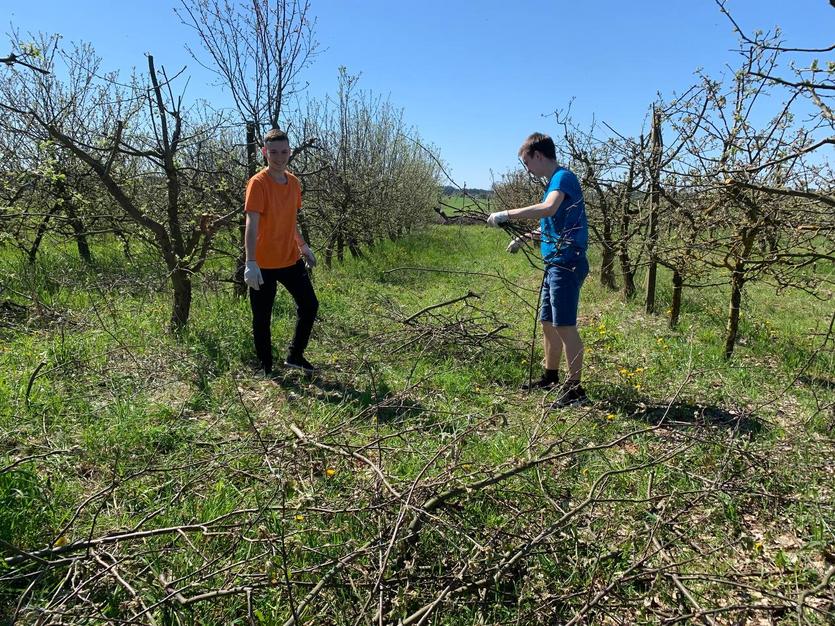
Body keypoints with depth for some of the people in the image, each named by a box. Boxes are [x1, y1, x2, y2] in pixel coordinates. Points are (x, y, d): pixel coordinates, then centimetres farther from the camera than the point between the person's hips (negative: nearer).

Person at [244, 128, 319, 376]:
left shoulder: (293, 182, 6)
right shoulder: (258, 183, -15)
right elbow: (251, 225, -23)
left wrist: (303, 246, 21)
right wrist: (250, 263, -32)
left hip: (291, 260, 7)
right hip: (264, 265, -6)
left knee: (309, 305, 11)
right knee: (262, 319, 4)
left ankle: (295, 355, 28)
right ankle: (266, 369, 20)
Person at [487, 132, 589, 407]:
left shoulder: (563, 177, -12)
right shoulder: (555, 181, 19)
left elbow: (548, 209, -33)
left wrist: (506, 214, -26)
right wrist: (525, 238, 17)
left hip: (567, 263, -10)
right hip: (555, 263, 10)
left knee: (565, 326, -8)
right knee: (548, 323, 16)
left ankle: (575, 389, -1)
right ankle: (551, 377, 30)